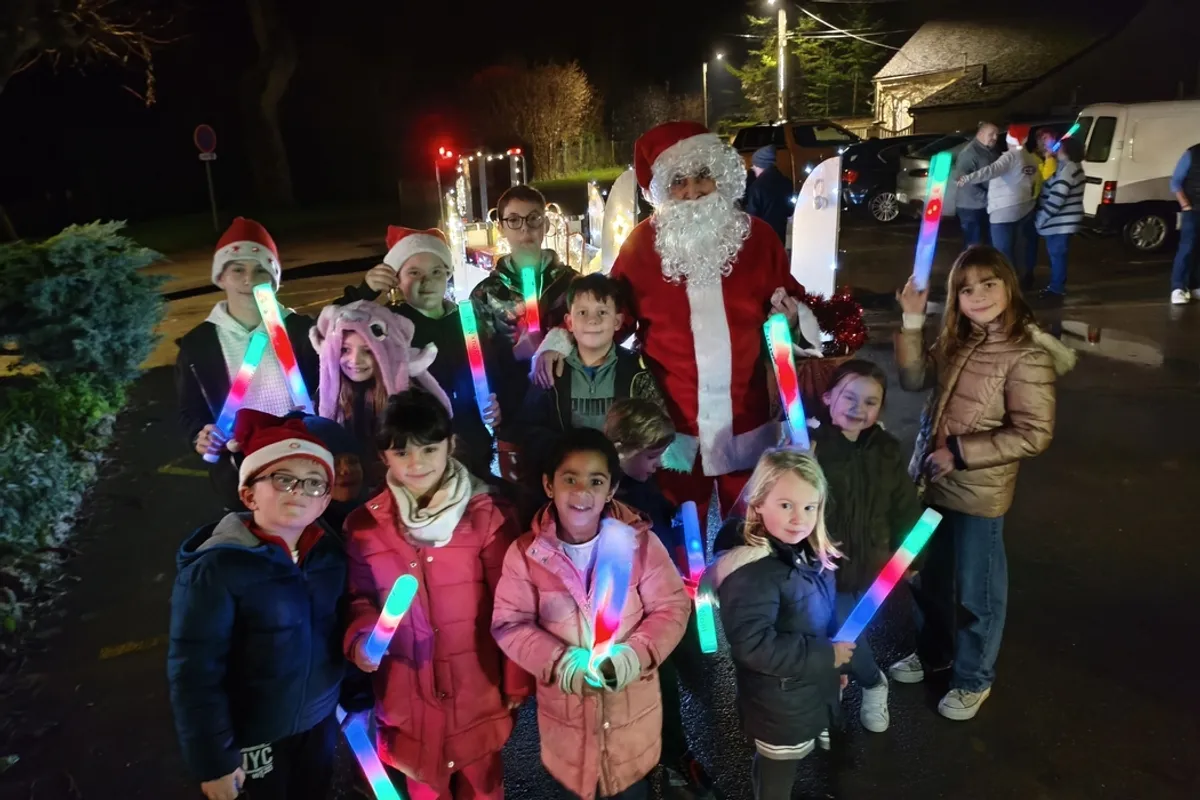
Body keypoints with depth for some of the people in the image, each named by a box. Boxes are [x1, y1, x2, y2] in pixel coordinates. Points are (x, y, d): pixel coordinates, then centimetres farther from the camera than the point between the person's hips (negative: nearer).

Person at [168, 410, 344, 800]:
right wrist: (213, 760, -16)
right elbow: (194, 673, -19)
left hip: (321, 717, 5)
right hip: (256, 733, -5)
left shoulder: (329, 550, -6)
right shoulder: (215, 568, -21)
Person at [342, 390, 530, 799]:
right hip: (406, 695, 2)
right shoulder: (363, 525, -4)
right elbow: (360, 599, 3)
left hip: (476, 688, -1)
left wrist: (517, 682, -3)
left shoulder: (488, 515, -11)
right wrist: (361, 639, -18)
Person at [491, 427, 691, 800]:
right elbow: (509, 623, -9)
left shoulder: (640, 542, -12)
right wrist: (559, 660, -23)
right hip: (564, 705, 0)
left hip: (632, 703, 0)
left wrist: (637, 652, -24)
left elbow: (672, 607, -8)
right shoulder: (526, 552, -11)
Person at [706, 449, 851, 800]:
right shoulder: (753, 570, -30)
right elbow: (752, 644, -35)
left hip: (814, 696, 8)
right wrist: (824, 656, -27)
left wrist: (834, 661, 17)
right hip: (780, 708, -8)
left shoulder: (811, 555, 0)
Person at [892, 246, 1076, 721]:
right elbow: (914, 380, 2)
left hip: (978, 495, -6)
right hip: (931, 482, 7)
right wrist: (912, 323, -9)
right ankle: (933, 651, 46)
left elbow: (1034, 435, -22)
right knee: (929, 578, 23)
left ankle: (973, 679, 34)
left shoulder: (1027, 356, -21)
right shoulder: (958, 341, 0)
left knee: (976, 591, 13)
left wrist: (959, 452, -20)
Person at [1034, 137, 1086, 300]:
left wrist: (1041, 218, -21)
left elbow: (1057, 198, -25)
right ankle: (1057, 286, 28)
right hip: (1062, 220, 10)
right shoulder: (1072, 166, 14)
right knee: (1057, 254, 18)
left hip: (1061, 222, -10)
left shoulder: (1066, 168, -20)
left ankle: (1056, 289, 7)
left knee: (1056, 254, -1)